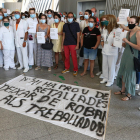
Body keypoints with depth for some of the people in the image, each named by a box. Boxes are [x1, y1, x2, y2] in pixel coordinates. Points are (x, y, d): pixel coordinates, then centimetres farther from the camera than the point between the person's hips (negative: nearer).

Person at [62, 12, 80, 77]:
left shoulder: (76, 24, 1)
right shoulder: (65, 25, 12)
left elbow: (78, 35, -2)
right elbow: (64, 35, 15)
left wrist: (77, 44, -8)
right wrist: (62, 44, 11)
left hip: (73, 44, -4)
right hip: (66, 44, 4)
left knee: (74, 57, -4)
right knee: (66, 57, 8)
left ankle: (75, 70, 7)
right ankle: (67, 68, 23)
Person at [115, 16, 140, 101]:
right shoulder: (129, 32, 10)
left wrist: (127, 42, -18)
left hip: (133, 56, -7)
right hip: (125, 55, 7)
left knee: (130, 75, 2)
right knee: (123, 73, 13)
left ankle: (129, 94, 16)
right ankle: (123, 90, 30)